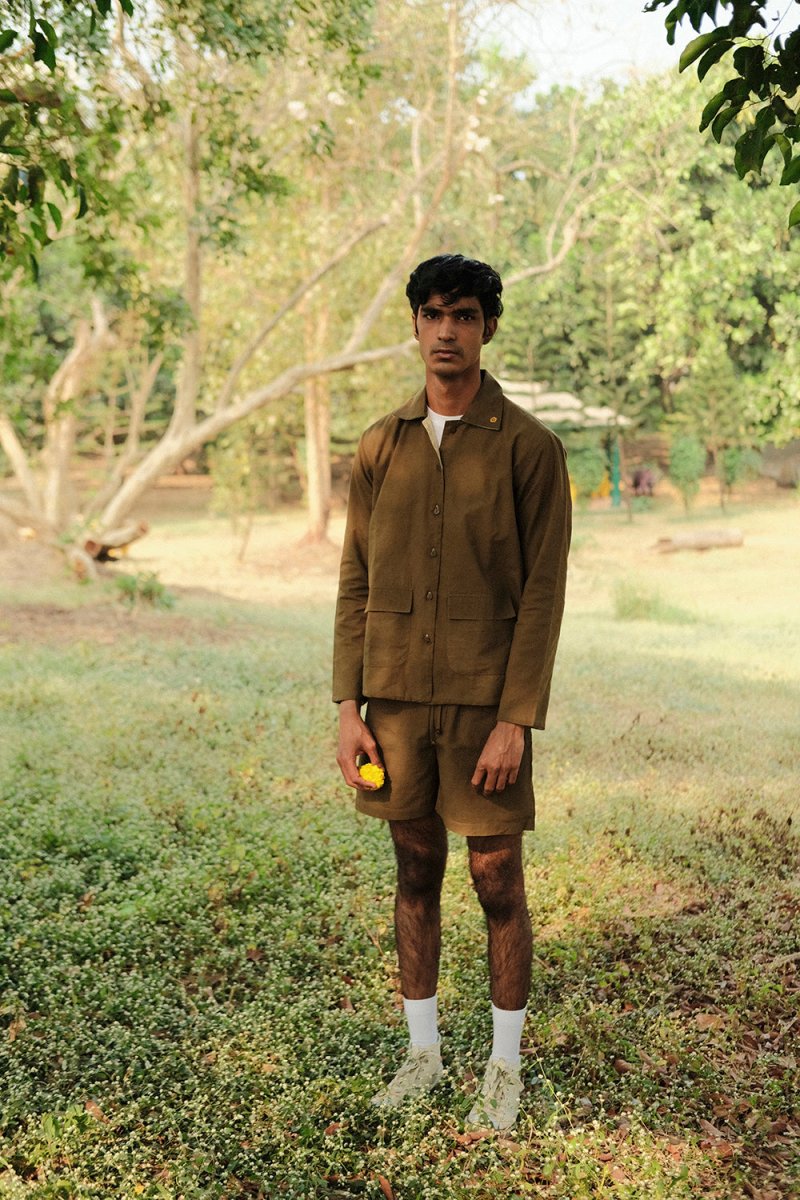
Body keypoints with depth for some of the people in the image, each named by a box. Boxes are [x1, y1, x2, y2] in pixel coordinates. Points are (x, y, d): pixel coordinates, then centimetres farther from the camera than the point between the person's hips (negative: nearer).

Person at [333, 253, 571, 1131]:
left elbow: (542, 594, -9)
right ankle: (422, 1050, 29)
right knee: (415, 874, 13)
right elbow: (355, 586, 6)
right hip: (396, 702, 4)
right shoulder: (380, 447, 5)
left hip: (485, 704, -3)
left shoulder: (529, 447, -6)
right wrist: (349, 708, 1)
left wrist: (516, 721, -14)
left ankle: (505, 1064, 23)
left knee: (497, 880, 5)